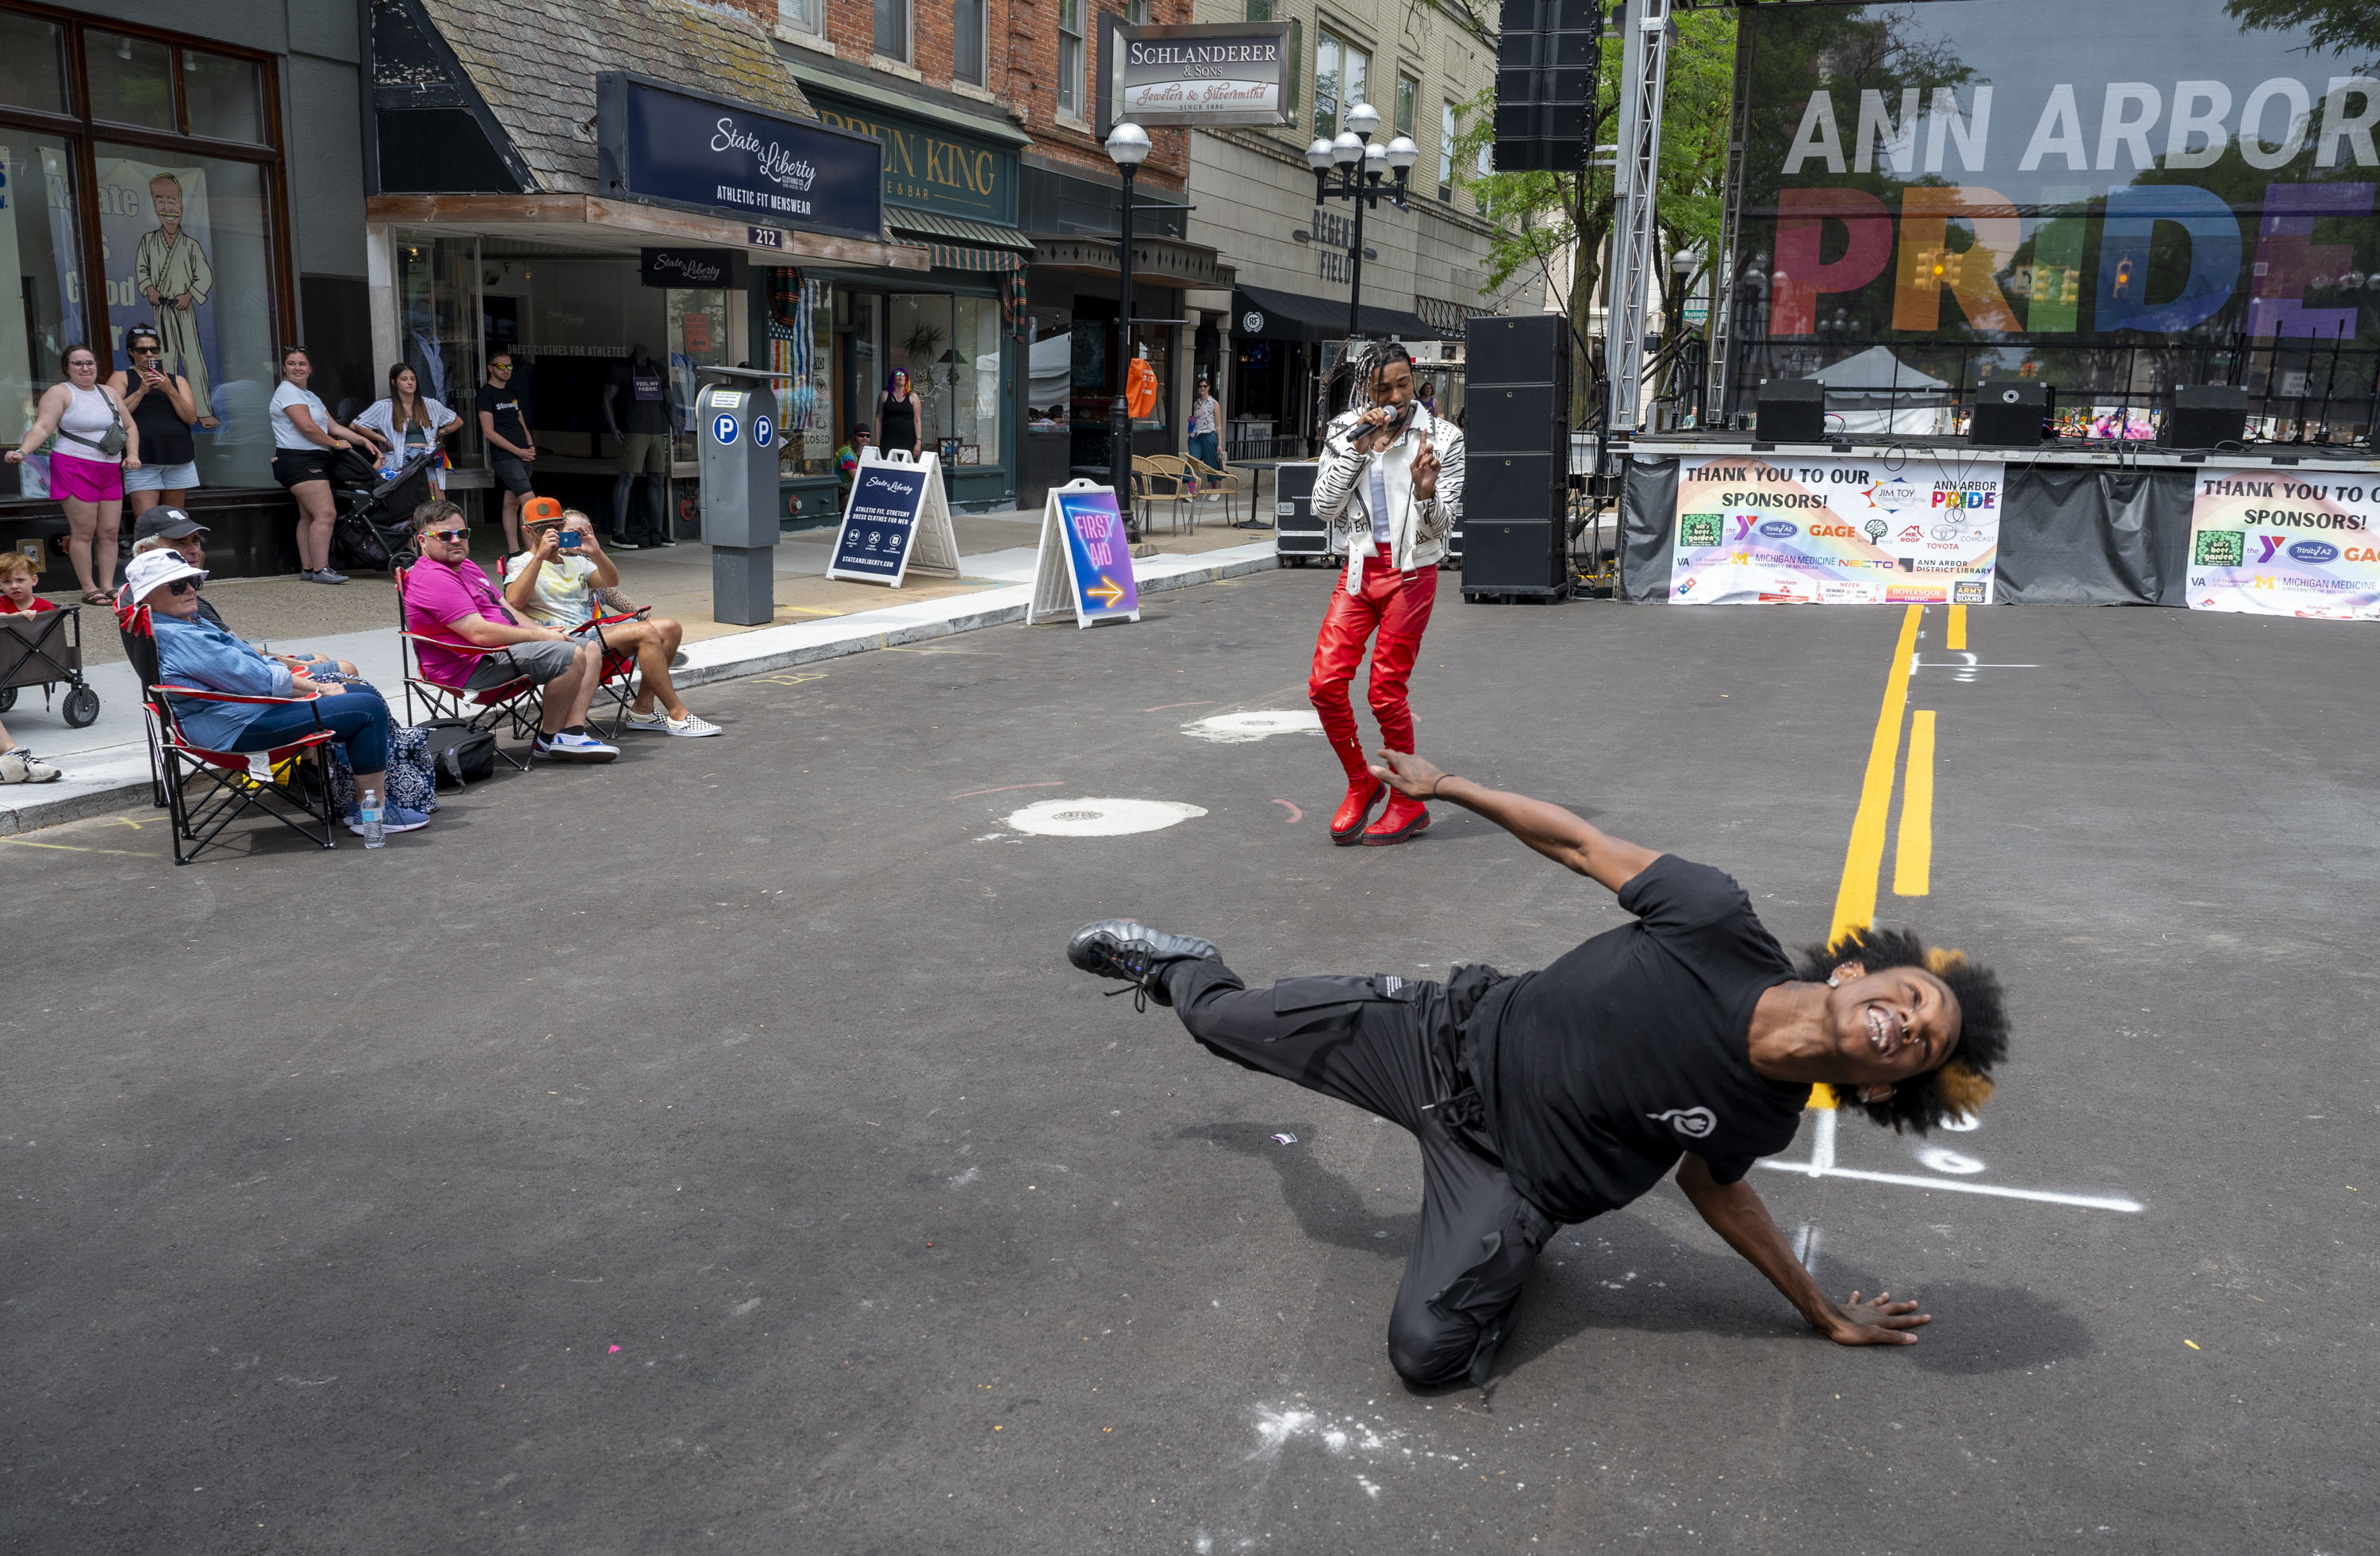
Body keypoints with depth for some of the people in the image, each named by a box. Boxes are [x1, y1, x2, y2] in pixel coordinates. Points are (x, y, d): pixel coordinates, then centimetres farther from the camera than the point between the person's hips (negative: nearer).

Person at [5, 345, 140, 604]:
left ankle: (108, 586, 10)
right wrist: (22, 451, -27)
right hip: (75, 469, -5)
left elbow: (130, 426, 21)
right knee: (84, 531, -4)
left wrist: (132, 454, 5)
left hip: (110, 472, 5)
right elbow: (43, 427, -11)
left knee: (109, 531, 4)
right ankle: (89, 590, 0)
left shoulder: (109, 392, 16)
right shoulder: (60, 392, -1)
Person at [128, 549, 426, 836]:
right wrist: (317, 688, -8)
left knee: (365, 693, 13)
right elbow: (250, 677, -19)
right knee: (369, 710, -16)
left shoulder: (191, 623, 16)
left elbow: (251, 661, 17)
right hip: (242, 727, -12)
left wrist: (312, 685, 4)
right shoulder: (177, 638, -19)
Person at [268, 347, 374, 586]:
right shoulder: (287, 392, -9)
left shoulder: (311, 396, 22)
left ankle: (307, 568, 11)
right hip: (297, 459, -11)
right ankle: (320, 569, -18)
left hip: (313, 461, 11)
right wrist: (335, 443, -7)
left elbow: (333, 426, 19)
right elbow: (308, 427, -18)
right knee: (326, 513, -18)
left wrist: (363, 440, 11)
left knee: (309, 516, 9)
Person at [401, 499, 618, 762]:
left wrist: (545, 632, 5)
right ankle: (548, 738, -9)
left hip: (500, 652, 11)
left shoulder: (466, 566, 21)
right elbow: (479, 633, -22)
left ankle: (572, 732, -8)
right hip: (474, 667, -11)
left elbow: (505, 609, 23)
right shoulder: (432, 578, -15)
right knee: (571, 656, -25)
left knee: (591, 651, 7)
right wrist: (542, 637, -14)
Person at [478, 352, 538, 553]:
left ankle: (513, 551, 12)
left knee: (512, 503, 10)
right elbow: (489, 432, -10)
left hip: (522, 456, 7)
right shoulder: (486, 393, -4)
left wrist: (530, 447, 4)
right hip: (504, 458, -7)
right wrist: (518, 451, -13)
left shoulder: (512, 392, 19)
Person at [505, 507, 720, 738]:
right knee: (646, 632, -25)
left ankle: (642, 709, -9)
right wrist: (540, 556, -20)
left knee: (670, 628, -7)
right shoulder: (521, 565, 5)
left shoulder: (575, 561, 25)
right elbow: (514, 601, -18)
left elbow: (611, 582, 9)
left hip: (594, 630, 8)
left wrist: (596, 553, -9)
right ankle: (678, 716, -24)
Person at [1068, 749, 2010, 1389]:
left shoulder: (1767, 1118, -15)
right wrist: (1444, 787, -9)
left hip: (1508, 1167, 1)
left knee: (1429, 1350, -21)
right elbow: (1584, 845, -13)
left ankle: (1506, 1253, 11)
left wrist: (1823, 1312, 9)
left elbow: (1709, 1183, 5)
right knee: (1228, 1022, 10)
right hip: (1455, 1037, 0)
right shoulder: (1717, 922, -25)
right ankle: (1175, 967, 47)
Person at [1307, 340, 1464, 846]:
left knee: (1385, 692, -5)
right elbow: (1324, 508, -5)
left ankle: (1410, 802, 11)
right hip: (1361, 569, 4)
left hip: (1411, 572, -4)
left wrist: (1426, 491, -29)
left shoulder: (1440, 438, -7)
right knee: (1325, 682, -4)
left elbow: (1440, 526, -7)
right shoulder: (1345, 431, 3)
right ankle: (1361, 784, 17)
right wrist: (1358, 449, -14)